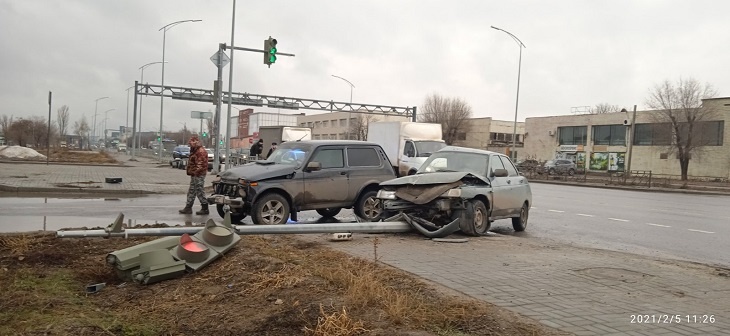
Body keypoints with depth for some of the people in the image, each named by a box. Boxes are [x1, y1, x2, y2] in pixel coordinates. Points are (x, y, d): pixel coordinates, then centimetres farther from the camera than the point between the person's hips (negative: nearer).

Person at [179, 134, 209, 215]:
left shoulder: (201, 151, -17)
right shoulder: (195, 151, 18)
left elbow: (200, 164, -24)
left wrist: (196, 172, -26)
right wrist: (191, 172, 21)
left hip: (198, 175, -11)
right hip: (194, 175, 11)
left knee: (200, 191, -6)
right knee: (191, 191, 14)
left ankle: (205, 209, 0)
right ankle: (188, 207, 22)